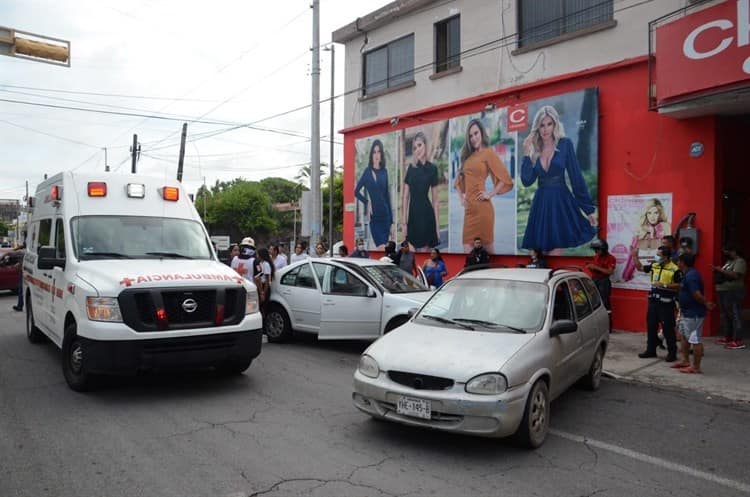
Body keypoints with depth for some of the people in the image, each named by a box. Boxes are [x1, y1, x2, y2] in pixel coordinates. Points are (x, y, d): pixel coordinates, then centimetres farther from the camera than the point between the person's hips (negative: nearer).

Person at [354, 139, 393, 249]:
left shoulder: (384, 172, 7)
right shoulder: (367, 171, -1)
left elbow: (387, 196, 11)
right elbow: (356, 191, 4)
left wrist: (391, 221, 10)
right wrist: (366, 202, -8)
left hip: (385, 216, 3)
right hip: (374, 217, -3)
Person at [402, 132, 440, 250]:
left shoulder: (432, 168, -2)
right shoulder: (410, 168, 4)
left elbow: (435, 200, 0)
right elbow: (405, 197, 4)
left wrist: (437, 224, -3)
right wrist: (404, 221, -1)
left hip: (426, 214, -3)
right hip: (413, 214, 3)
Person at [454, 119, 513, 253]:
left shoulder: (488, 153, -2)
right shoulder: (468, 155, 16)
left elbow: (505, 179, -7)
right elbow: (459, 179, 27)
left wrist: (490, 194, -9)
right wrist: (460, 197, 13)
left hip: (482, 207, -6)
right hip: (469, 208, 6)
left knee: (486, 246, 3)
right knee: (467, 248, 3)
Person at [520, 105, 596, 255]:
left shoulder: (565, 144, -4)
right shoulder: (534, 149, 4)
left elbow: (576, 177, -3)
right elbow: (526, 181, -4)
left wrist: (588, 208, -1)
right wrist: (527, 154, -9)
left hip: (562, 202, -3)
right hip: (541, 204, 3)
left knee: (555, 251, -7)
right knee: (545, 251, 9)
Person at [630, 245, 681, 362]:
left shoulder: (674, 269, -11)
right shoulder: (654, 265, 7)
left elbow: (679, 285, -13)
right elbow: (640, 268, 18)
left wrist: (664, 285, -19)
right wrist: (635, 256, 10)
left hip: (666, 303, -7)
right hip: (653, 301, 7)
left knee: (668, 328, 0)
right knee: (651, 326, 12)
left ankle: (672, 352, 10)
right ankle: (651, 350, 22)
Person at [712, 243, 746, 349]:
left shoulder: (740, 262, -9)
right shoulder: (728, 261, 19)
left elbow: (735, 275, -23)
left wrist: (721, 270, -22)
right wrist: (718, 273, 4)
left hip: (733, 292, -10)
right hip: (723, 292, 10)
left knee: (735, 316, -8)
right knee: (725, 315, 14)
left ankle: (738, 341, -8)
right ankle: (728, 337, 24)